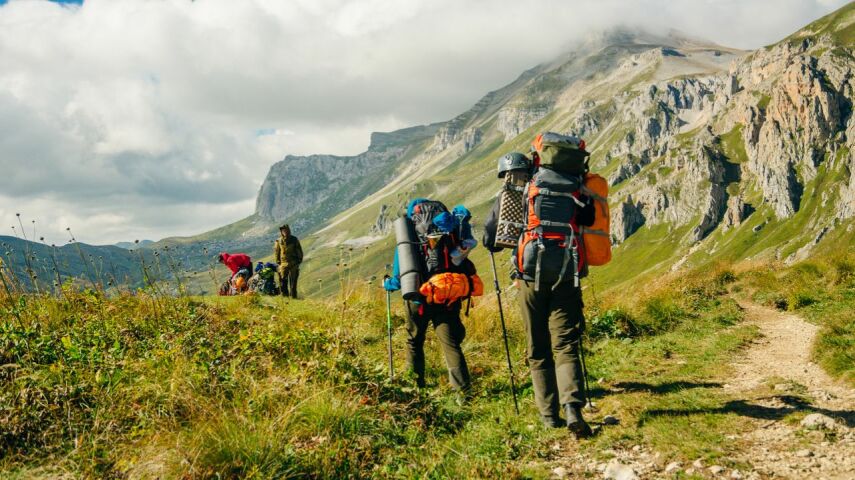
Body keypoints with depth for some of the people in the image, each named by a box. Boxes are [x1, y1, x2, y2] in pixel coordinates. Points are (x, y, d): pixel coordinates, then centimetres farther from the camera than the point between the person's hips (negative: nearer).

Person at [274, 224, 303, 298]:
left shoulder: (294, 240, 3)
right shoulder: (278, 241, 3)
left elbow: (299, 251, 8)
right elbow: (276, 252, 10)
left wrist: (299, 260, 4)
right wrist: (278, 261, 3)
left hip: (293, 264, 0)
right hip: (283, 264, 0)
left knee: (293, 280, 1)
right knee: (283, 280, -1)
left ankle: (293, 295, 6)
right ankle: (284, 294, 7)